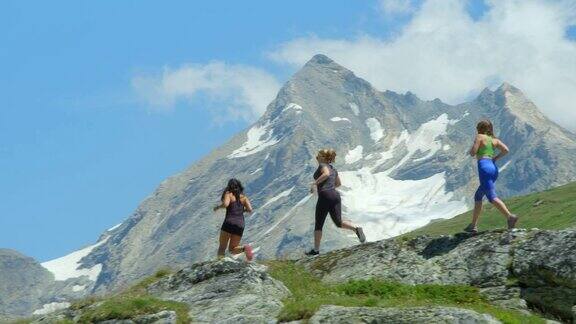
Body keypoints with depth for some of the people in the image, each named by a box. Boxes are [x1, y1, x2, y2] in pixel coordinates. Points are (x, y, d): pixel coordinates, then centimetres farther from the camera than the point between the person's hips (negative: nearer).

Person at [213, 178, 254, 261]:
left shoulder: (228, 194, 5)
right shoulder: (244, 197, 16)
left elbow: (225, 204, -15)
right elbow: (250, 209, 3)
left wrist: (218, 207, 4)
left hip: (229, 222, -4)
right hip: (240, 225, 4)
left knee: (222, 247, 2)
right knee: (232, 249, 11)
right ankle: (244, 248, -19)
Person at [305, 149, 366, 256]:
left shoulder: (322, 165, 0)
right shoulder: (333, 169, 23)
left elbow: (326, 174, -22)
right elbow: (338, 183, 34)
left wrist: (315, 183, -19)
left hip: (325, 196, -7)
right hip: (335, 195, 7)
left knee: (318, 224, 6)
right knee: (339, 223, 2)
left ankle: (316, 250, 12)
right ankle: (356, 229, -25)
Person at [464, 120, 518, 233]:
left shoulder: (480, 137, 2)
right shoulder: (495, 140, 18)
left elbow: (473, 153, -6)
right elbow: (506, 150, 3)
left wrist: (472, 148, 17)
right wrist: (495, 158, 14)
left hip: (484, 167, -8)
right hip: (493, 168, 8)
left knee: (492, 197, -16)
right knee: (478, 196, 17)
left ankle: (510, 216, -34)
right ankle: (473, 225, 18)